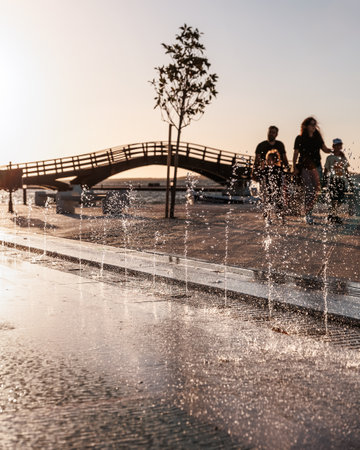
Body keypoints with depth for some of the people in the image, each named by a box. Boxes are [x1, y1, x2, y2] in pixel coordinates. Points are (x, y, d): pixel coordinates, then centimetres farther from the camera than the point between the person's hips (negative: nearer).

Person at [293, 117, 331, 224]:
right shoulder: (300, 139, 2)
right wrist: (294, 168, -5)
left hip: (316, 166, 4)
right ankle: (307, 215, -10)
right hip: (304, 167, -4)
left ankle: (309, 212, 15)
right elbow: (295, 154, 3)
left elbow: (325, 149, 12)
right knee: (309, 190, -15)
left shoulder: (318, 138, 11)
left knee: (316, 191, 0)